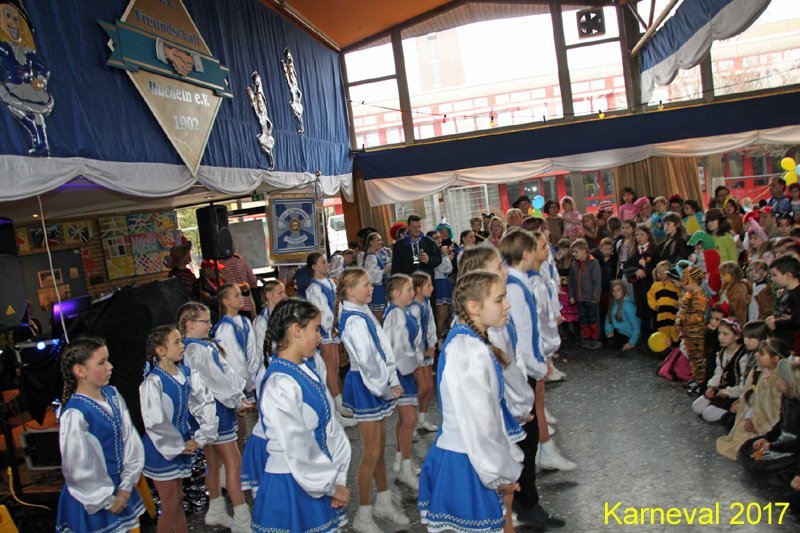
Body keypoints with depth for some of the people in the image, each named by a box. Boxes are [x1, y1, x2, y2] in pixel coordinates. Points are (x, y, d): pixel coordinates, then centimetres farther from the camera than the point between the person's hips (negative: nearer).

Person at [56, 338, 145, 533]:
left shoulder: (112, 395, -5)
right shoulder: (75, 415, -25)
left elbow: (130, 438, -2)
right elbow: (80, 469, -20)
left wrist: (126, 485, -6)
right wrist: (107, 501, -10)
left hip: (121, 492, 6)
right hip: (92, 502, -6)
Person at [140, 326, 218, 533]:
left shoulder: (186, 374, -2)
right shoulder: (154, 381, -20)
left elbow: (206, 403, 2)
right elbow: (154, 422, -22)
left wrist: (201, 437, -5)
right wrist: (179, 446, -13)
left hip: (183, 446, 6)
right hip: (163, 450, -5)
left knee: (178, 501, 18)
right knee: (170, 506, 4)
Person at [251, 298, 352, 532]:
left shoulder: (307, 370, 1)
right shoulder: (280, 385, -23)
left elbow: (330, 425, 1)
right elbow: (298, 453, -21)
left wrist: (338, 478, -5)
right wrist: (332, 485, -9)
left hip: (318, 482, 7)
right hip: (292, 486, -7)